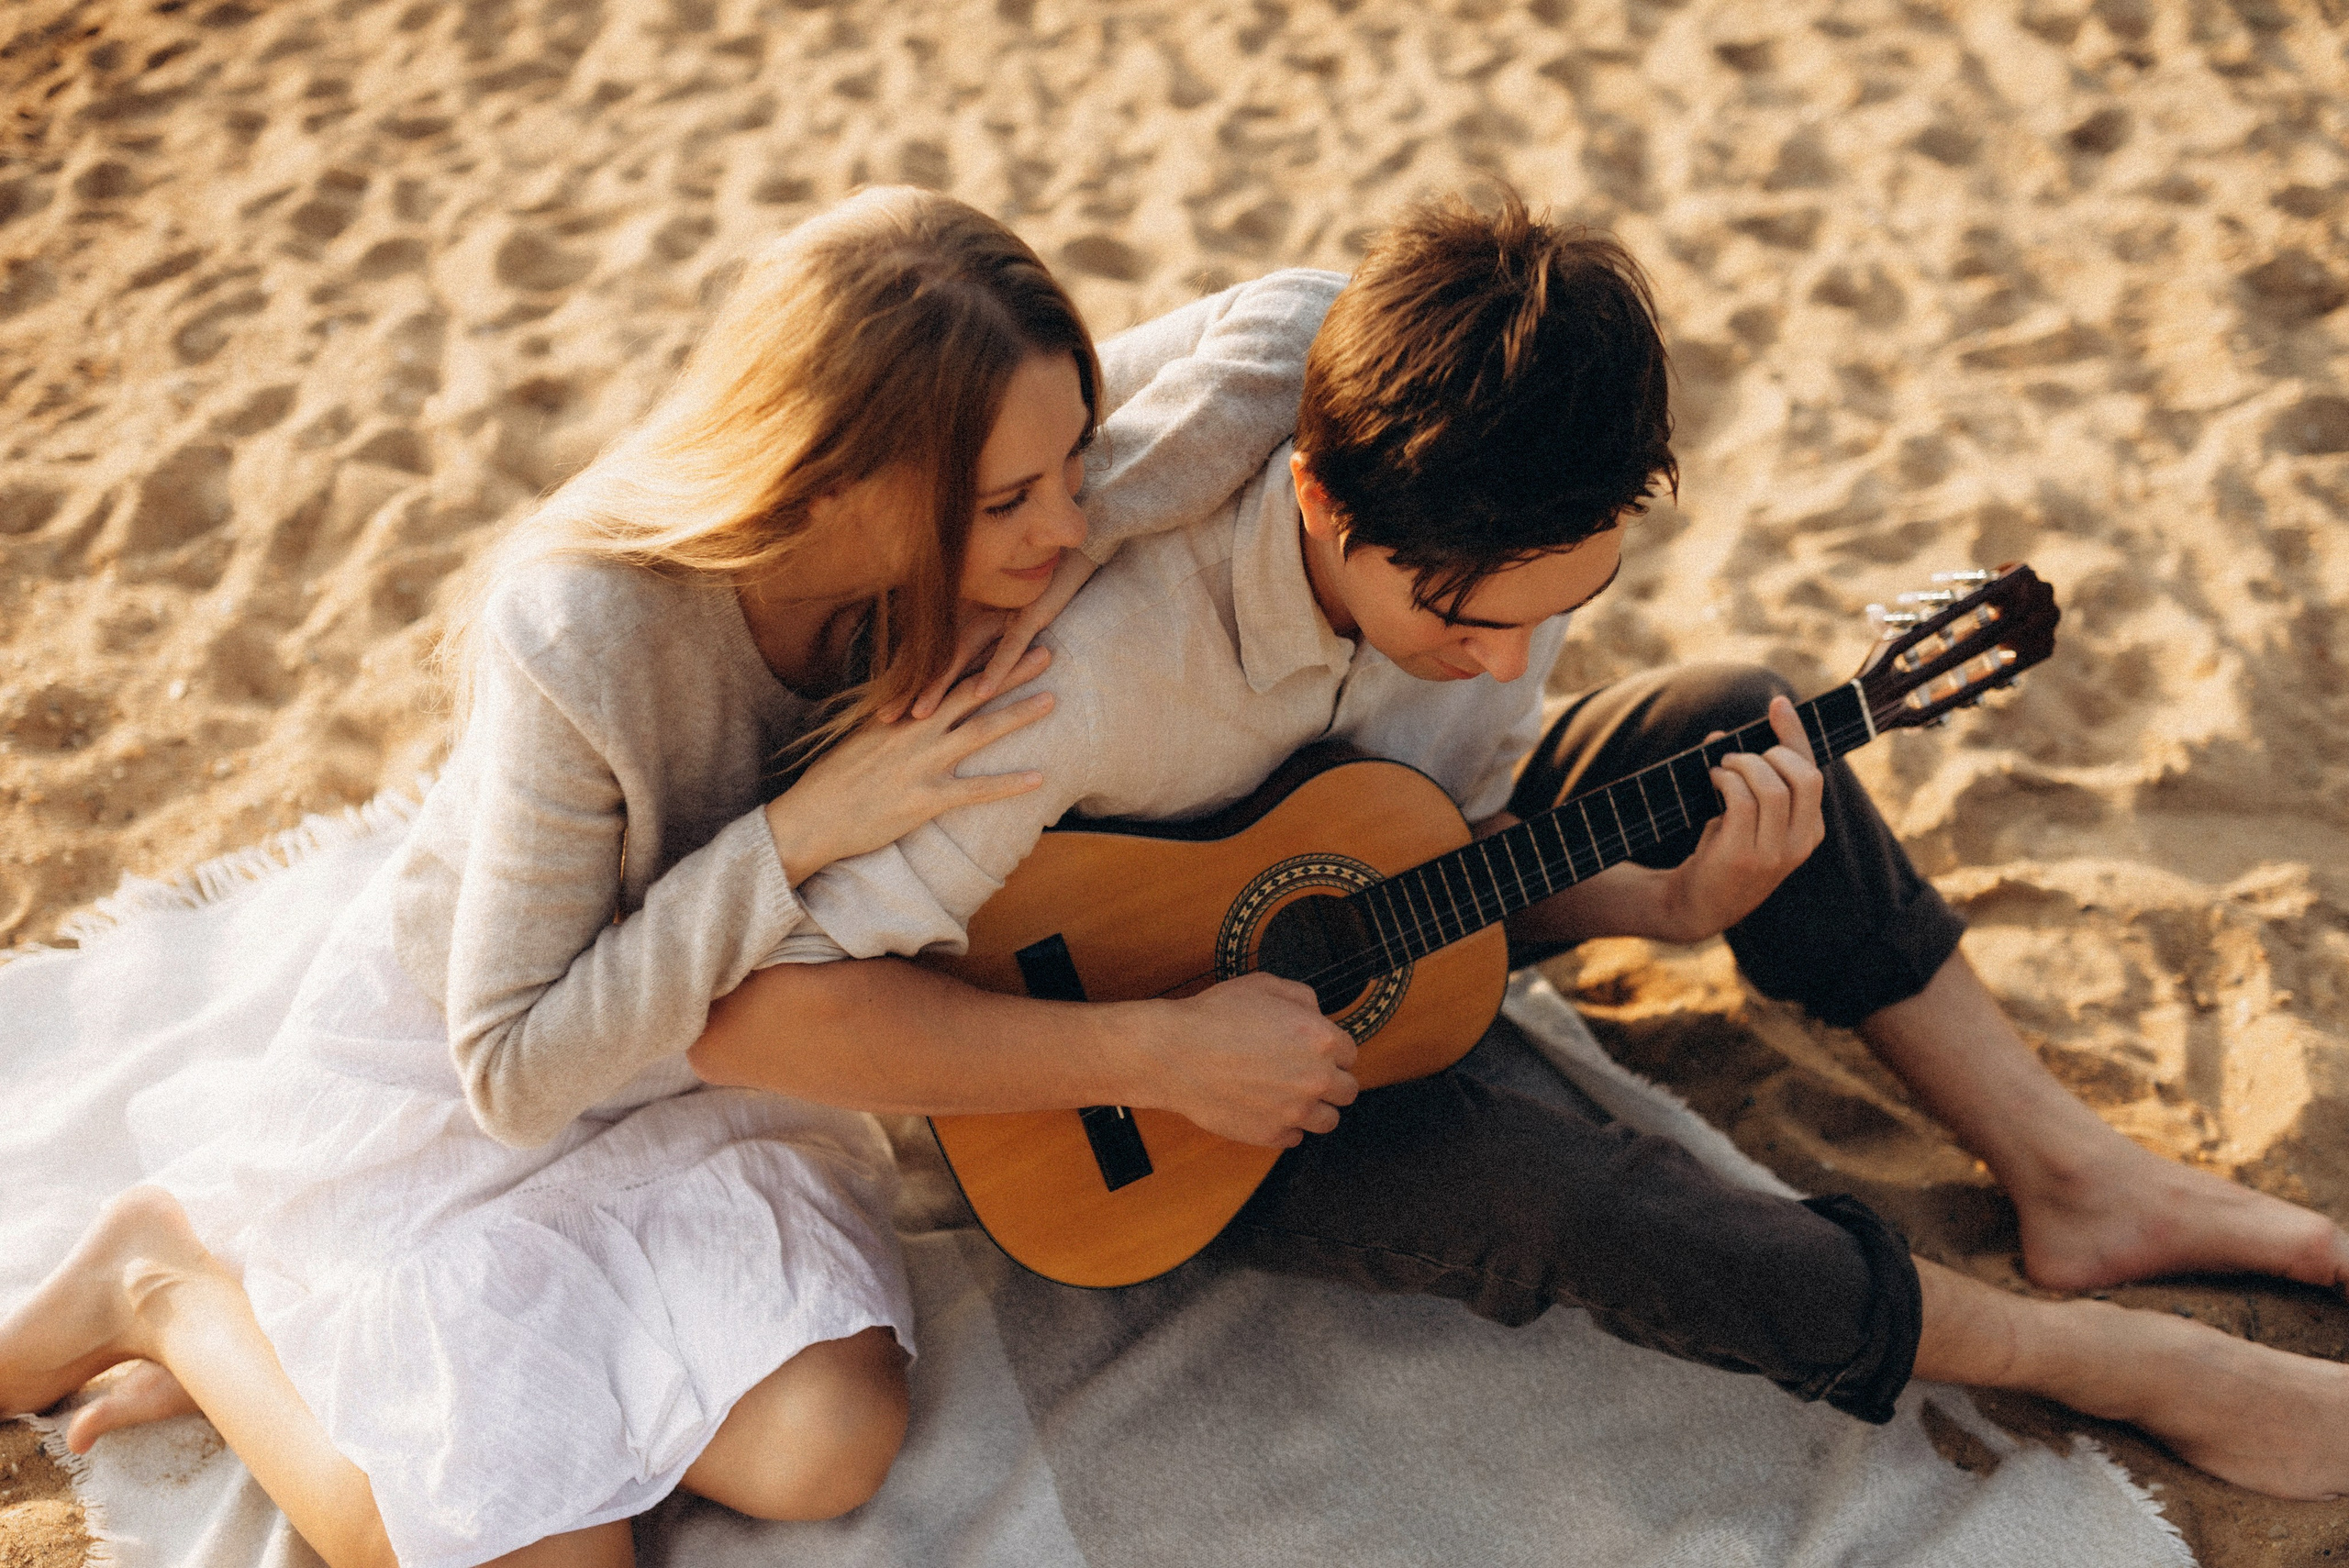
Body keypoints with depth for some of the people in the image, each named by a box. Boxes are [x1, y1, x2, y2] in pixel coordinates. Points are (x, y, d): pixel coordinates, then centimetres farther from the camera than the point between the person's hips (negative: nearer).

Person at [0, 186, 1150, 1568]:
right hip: (452, 1061, -5)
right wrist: (802, 830, -36)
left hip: (704, 1055, 5)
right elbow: (514, 1066, -28)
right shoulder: (591, 633, -37)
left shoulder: (960, 558, -21)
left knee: (824, 1450, -16)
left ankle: (339, 1343, 8)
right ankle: (181, 1283, 11)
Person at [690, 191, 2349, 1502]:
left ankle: (2083, 1178, 4)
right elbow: (747, 1006, -40)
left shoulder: (1495, 543, -19)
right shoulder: (1104, 641, -39)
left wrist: (1656, 901, -25)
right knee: (1533, 1184, -31)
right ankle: (2105, 1358, -10)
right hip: (1151, 1009, -6)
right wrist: (1163, 1054, -38)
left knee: (1735, 721, -6)